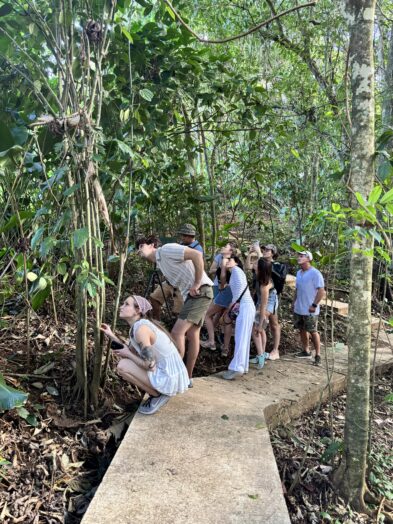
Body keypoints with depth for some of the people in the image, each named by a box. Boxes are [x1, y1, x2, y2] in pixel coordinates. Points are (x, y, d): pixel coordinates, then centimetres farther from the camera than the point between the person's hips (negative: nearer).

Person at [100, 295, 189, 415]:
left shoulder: (141, 328, -20)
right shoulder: (137, 325, 8)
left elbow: (150, 366, -22)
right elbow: (132, 351, 14)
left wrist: (127, 354, -7)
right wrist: (111, 335, 8)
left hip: (169, 379, -9)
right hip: (171, 375, 9)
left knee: (123, 366, -11)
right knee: (126, 361, 19)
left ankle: (158, 395, 0)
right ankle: (161, 392, 15)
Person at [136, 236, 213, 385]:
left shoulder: (166, 250, -10)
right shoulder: (160, 264, 18)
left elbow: (197, 255, -21)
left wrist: (197, 284, -18)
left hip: (200, 292, -10)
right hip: (192, 294, 10)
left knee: (177, 332, -11)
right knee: (192, 335, 11)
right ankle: (187, 378, 18)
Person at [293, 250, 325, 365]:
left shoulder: (315, 273, -14)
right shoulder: (299, 273, 10)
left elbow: (321, 291, -17)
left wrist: (314, 305, -19)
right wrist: (294, 301, 12)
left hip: (310, 310, -7)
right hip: (298, 309, 8)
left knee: (313, 331, 0)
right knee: (302, 330, 14)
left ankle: (318, 355, 9)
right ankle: (306, 351, 28)